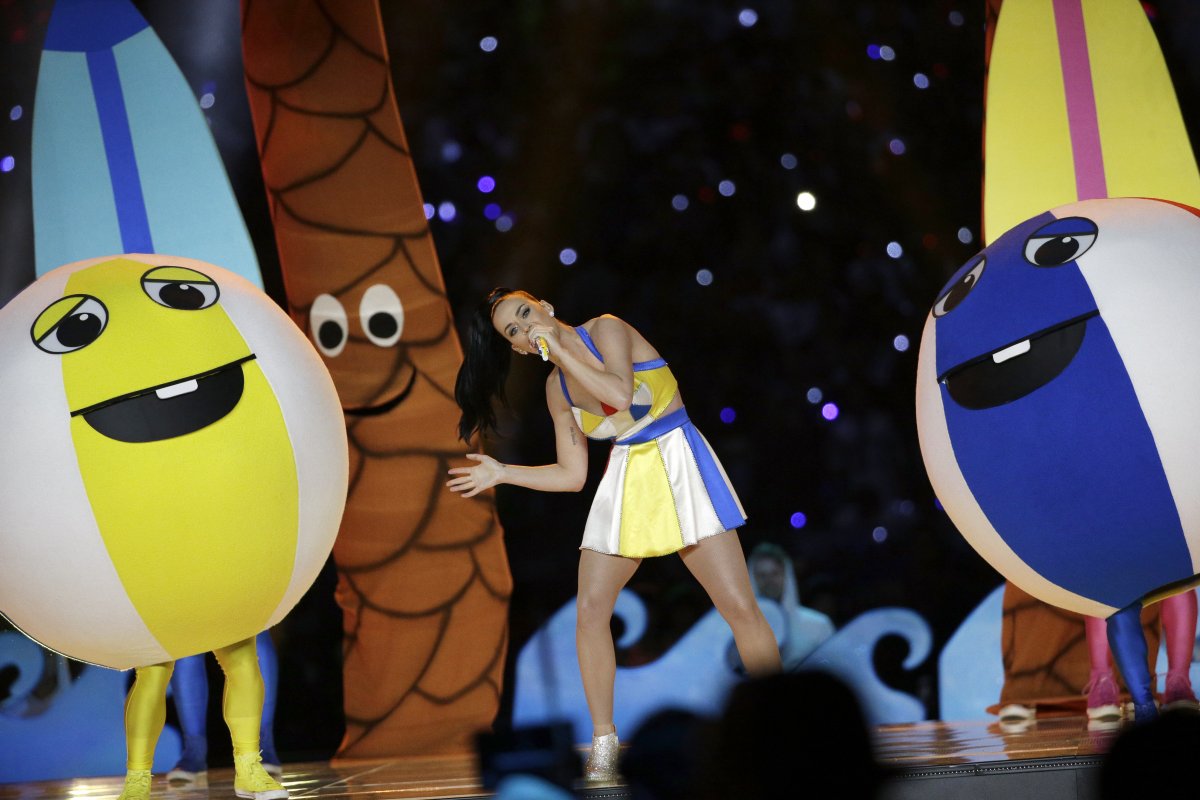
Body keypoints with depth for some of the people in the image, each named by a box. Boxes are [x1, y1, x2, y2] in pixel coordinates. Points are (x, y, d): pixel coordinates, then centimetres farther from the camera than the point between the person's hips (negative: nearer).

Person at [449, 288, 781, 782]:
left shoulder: (605, 330, -9)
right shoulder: (557, 390, 7)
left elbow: (620, 393, -28)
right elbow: (572, 475, 10)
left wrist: (559, 347, -20)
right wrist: (502, 474, 4)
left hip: (680, 466, -6)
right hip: (626, 480, 6)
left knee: (741, 607, -11)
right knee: (590, 611, -6)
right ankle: (604, 747, 3)